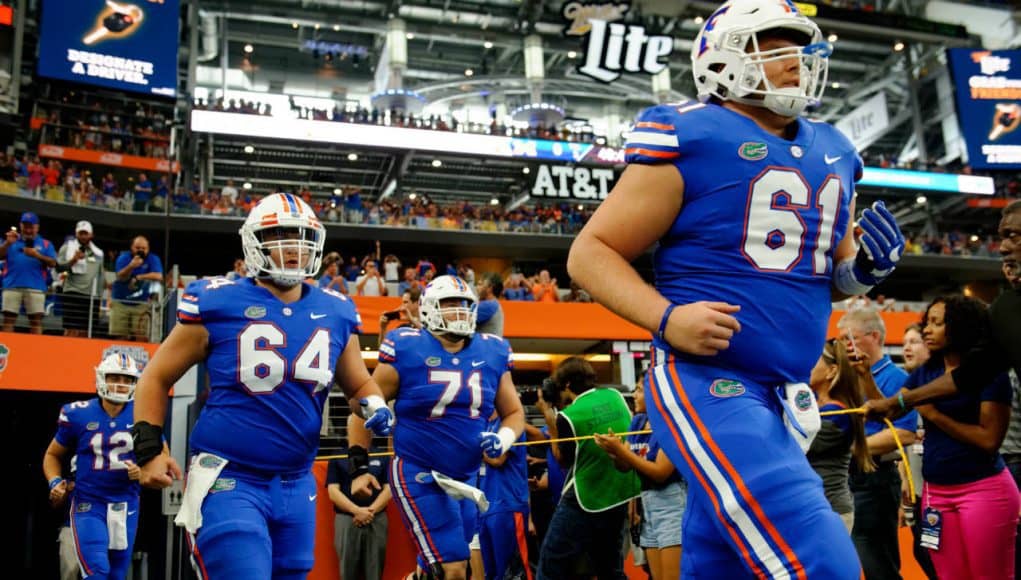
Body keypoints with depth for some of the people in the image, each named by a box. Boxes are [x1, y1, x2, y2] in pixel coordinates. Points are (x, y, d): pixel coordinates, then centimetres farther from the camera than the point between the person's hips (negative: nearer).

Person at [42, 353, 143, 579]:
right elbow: (53, 454, 11)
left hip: (125, 506, 2)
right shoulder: (78, 414, -4)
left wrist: (144, 470, -14)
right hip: (88, 504, -2)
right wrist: (55, 482, -7)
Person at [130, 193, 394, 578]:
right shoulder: (218, 304, -6)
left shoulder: (335, 314, 5)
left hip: (296, 485, 5)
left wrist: (375, 408, -3)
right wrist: (149, 449, -4)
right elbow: (157, 377, 4)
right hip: (228, 481, -5)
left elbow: (359, 384, 19)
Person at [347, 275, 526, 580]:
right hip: (417, 475, -5)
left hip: (465, 479, 6)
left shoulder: (492, 354, 3)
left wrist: (504, 438, -6)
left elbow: (514, 412, 15)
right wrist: (359, 467, -6)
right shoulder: (407, 350, -10)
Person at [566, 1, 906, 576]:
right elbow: (591, 253, -6)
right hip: (706, 383, -7)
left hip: (783, 396, 8)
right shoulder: (692, 141, -8)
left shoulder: (832, 154, 14)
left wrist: (864, 269, 3)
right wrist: (665, 318, -21)